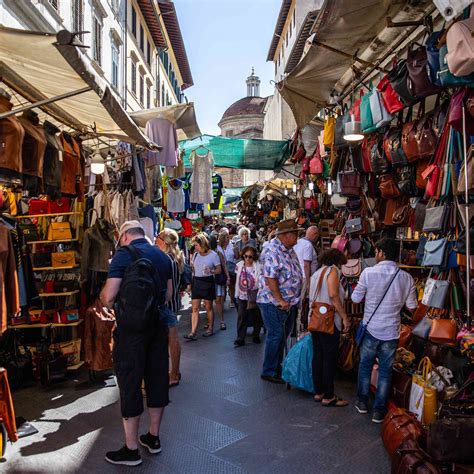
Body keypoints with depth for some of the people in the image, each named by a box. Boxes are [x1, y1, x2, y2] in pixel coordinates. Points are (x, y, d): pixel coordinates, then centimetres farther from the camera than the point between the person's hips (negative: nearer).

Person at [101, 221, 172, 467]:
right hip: (158, 324, 6)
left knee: (130, 383, 4)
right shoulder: (162, 256, 8)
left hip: (131, 327, -6)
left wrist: (105, 299, 5)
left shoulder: (124, 255, -11)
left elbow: (108, 296, -17)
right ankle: (153, 437, 30)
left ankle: (131, 449, 14)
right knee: (157, 378, 14)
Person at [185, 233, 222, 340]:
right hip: (196, 282, 4)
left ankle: (210, 328, 25)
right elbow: (192, 268, 14)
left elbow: (219, 270, -5)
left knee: (208, 307, 8)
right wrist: (190, 283, 7)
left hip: (208, 282, -4)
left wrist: (211, 271, -24)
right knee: (195, 308, -2)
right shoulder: (195, 254, 8)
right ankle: (193, 333, -3)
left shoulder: (213, 255, -6)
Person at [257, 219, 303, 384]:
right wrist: (281, 301, -22)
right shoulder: (272, 252, -20)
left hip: (289, 302, 9)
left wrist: (295, 299, 13)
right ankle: (269, 372, 11)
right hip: (273, 302, -9)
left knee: (284, 335, 17)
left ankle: (277, 367, 32)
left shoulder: (289, 249, 10)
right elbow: (270, 279, -24)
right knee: (276, 336, -3)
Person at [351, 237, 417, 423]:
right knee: (385, 371, 12)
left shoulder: (368, 273, -14)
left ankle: (362, 402, 30)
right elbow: (412, 306, 1)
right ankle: (379, 410, 19)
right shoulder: (406, 277, -6)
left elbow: (356, 298, -6)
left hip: (371, 329, -1)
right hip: (391, 332, 1)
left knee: (365, 365, 18)